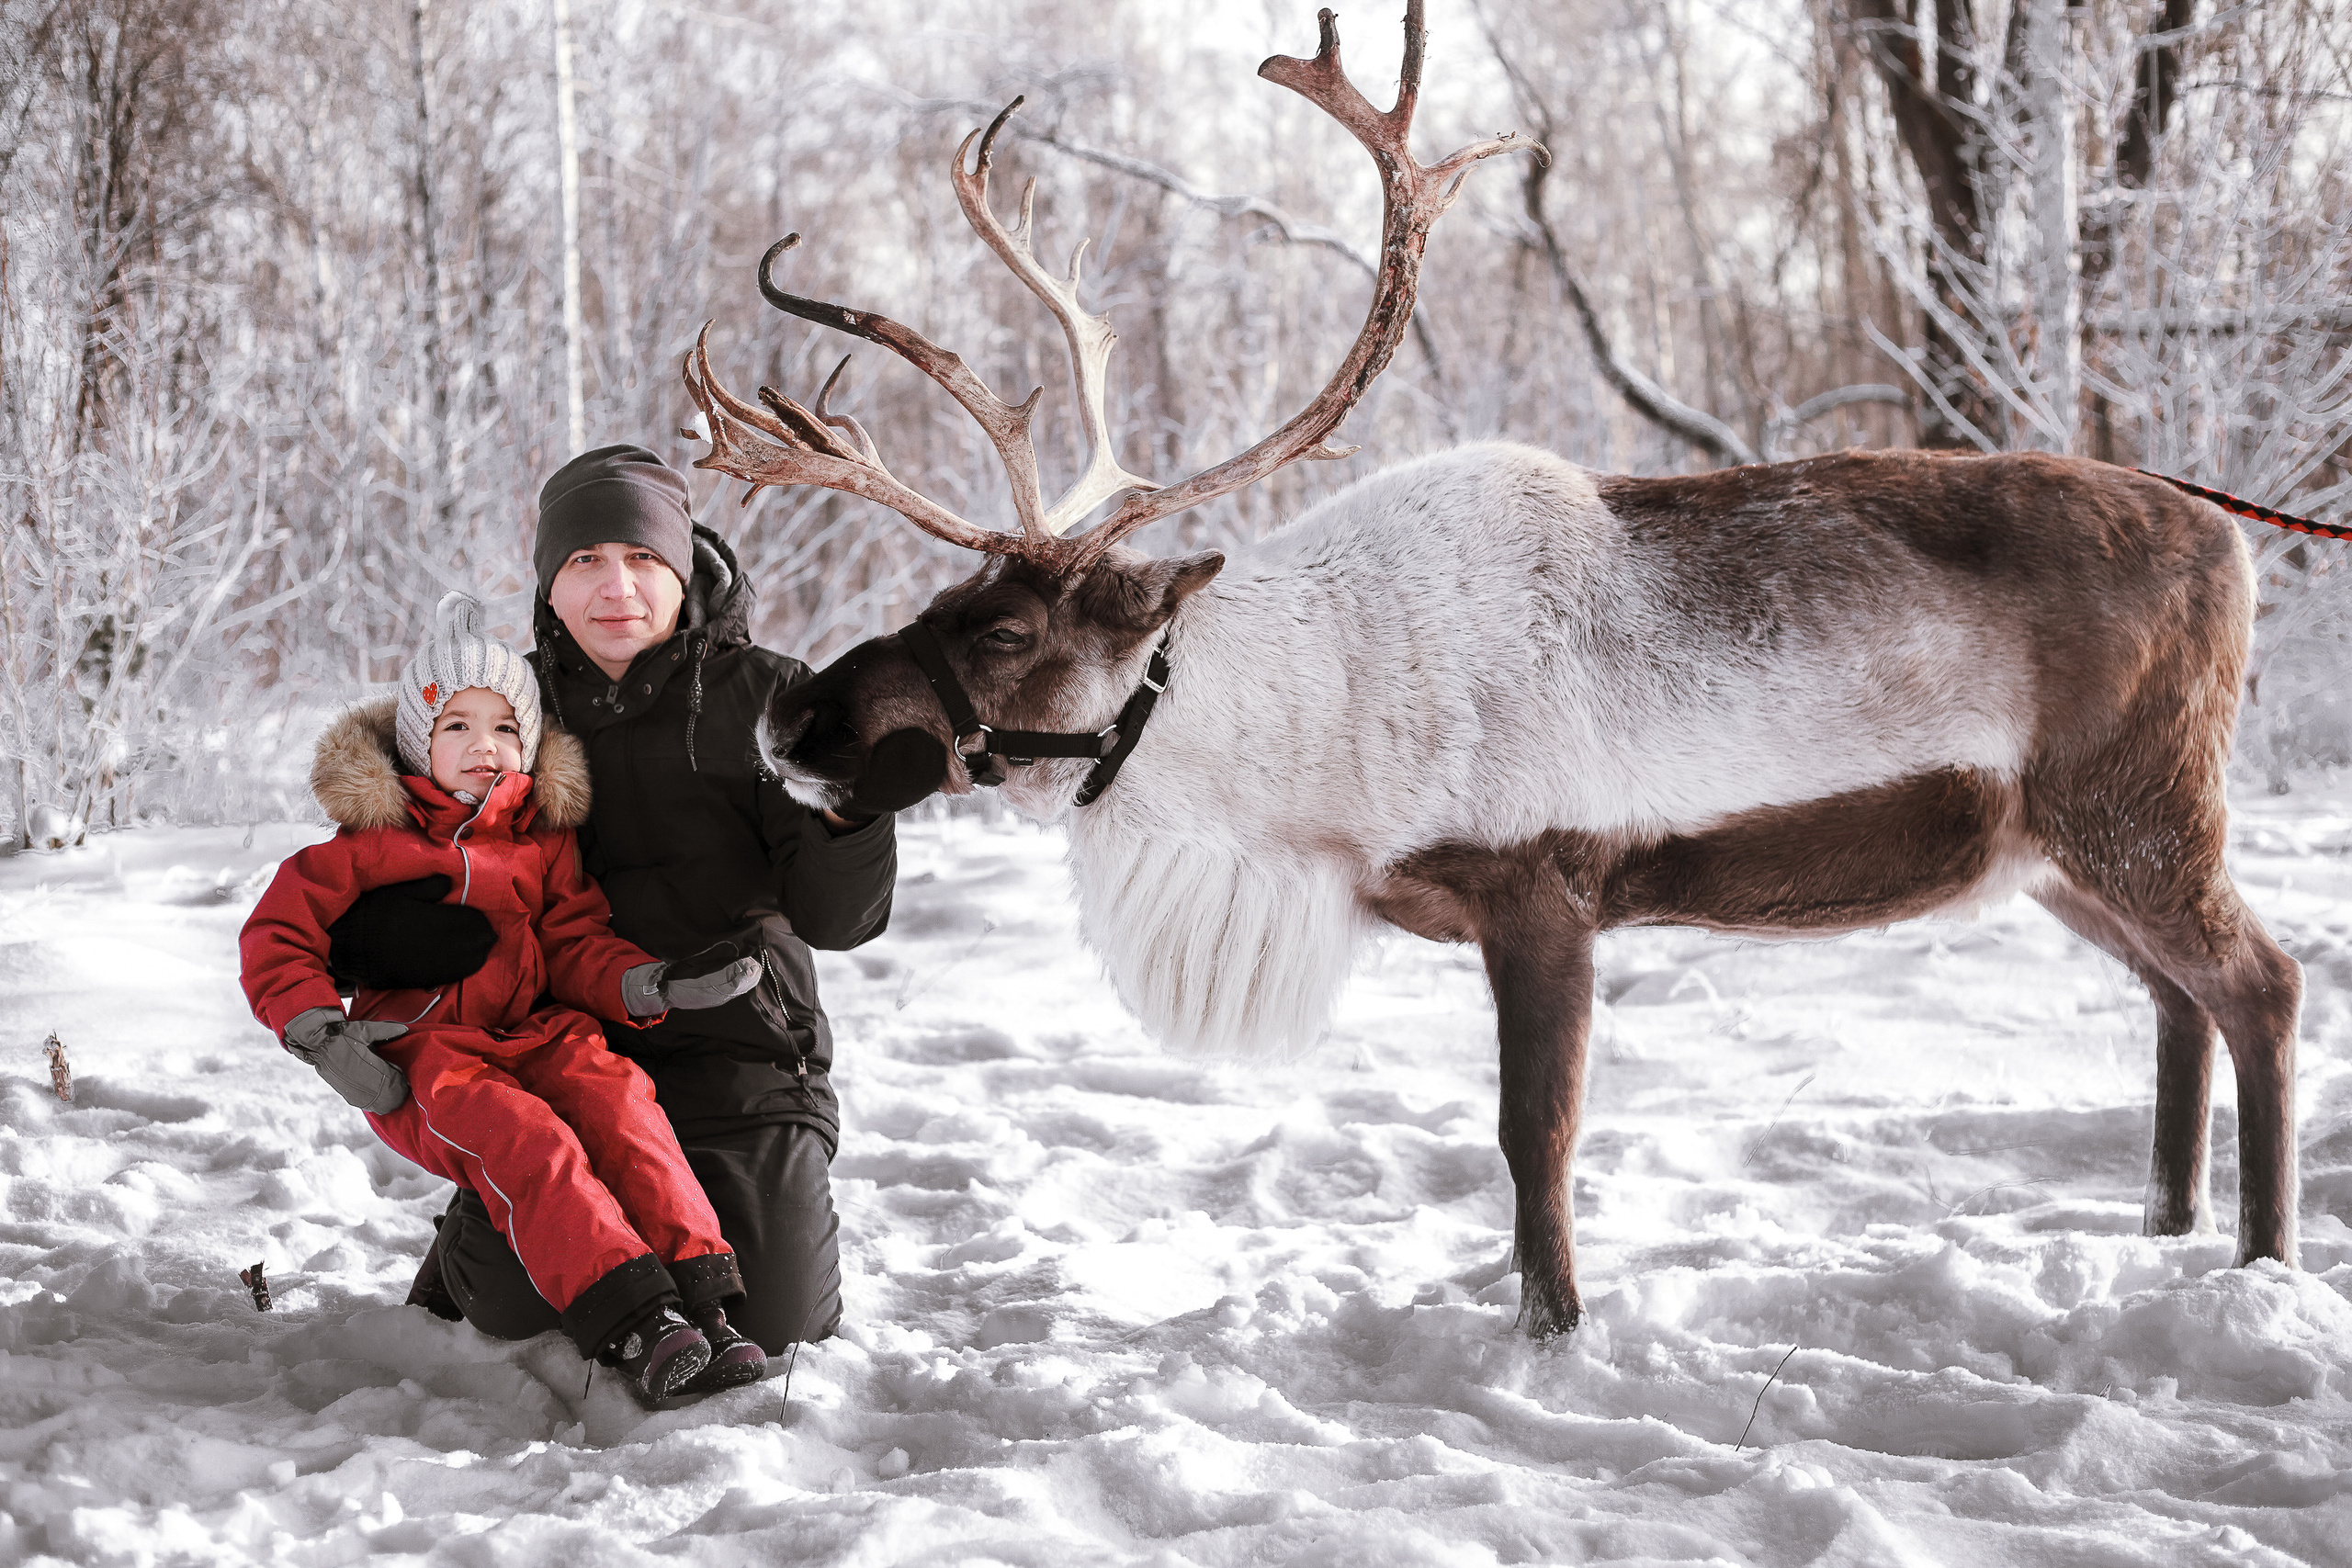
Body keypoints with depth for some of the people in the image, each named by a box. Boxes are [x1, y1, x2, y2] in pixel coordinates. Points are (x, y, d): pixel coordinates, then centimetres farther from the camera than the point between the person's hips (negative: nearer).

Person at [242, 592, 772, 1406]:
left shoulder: (545, 841, 17)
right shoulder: (373, 841, 8)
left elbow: (578, 948, 13)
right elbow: (278, 937, 5)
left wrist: (649, 983, -9)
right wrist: (322, 1036, -10)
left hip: (537, 1033, 3)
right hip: (420, 1054, -3)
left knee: (618, 1101, -30)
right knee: (520, 1135, -34)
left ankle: (700, 1301, -39)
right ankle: (633, 1326, -47)